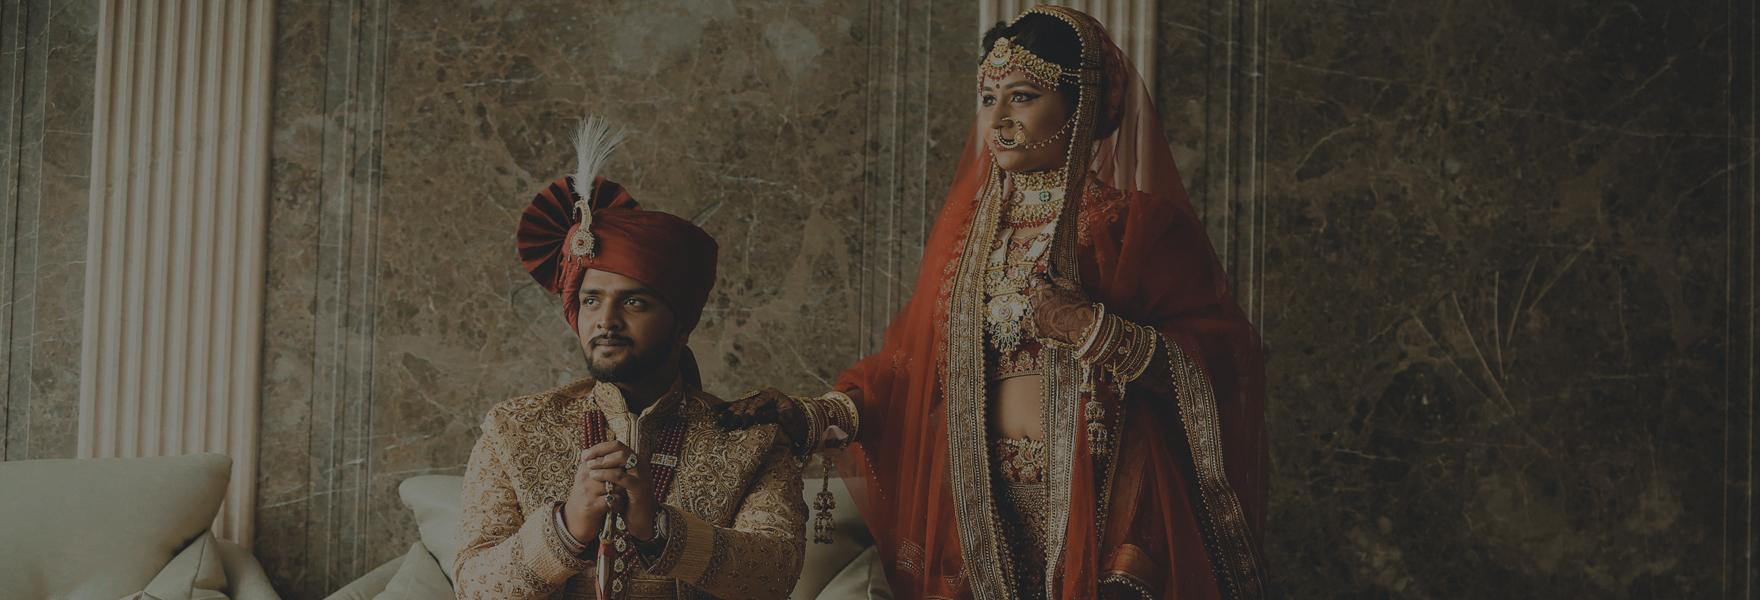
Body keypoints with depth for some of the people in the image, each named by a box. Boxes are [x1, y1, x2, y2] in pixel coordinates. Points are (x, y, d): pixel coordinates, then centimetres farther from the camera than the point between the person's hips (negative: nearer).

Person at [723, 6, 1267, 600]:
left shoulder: (1142, 221, -2)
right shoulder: (969, 223, 13)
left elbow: (1221, 366, -9)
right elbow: (911, 363, 12)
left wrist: (1092, 328, -17)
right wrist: (811, 417, 1)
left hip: (1105, 504, -4)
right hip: (986, 511, 4)